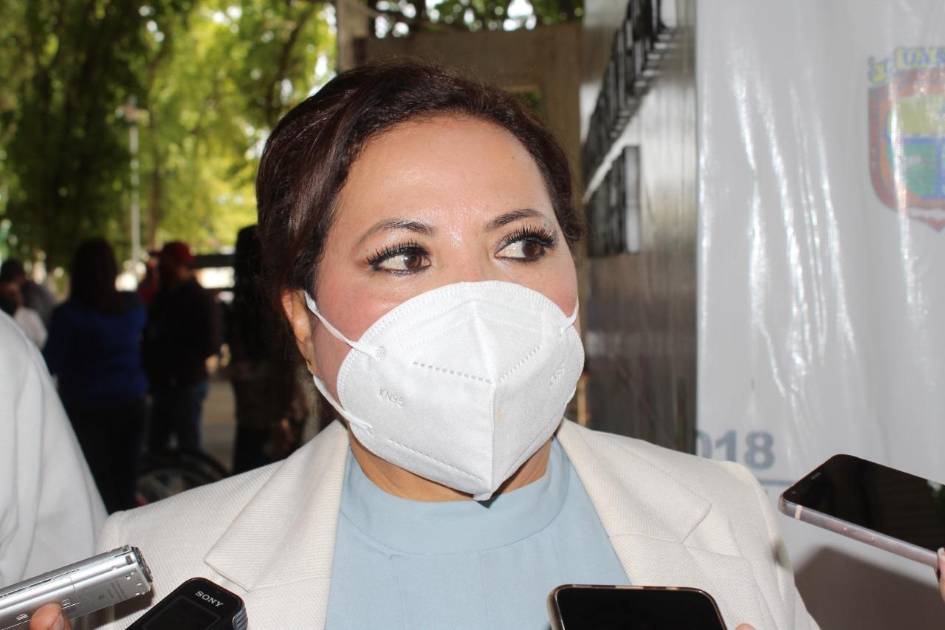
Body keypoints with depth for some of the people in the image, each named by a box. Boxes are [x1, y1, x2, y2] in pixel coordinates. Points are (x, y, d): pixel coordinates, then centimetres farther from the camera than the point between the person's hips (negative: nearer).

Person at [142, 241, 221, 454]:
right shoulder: (162, 297, 14)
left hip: (186, 386, -8)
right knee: (156, 444, 14)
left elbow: (209, 345, -14)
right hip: (162, 386, 8)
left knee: (188, 447, -4)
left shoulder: (200, 298, -9)